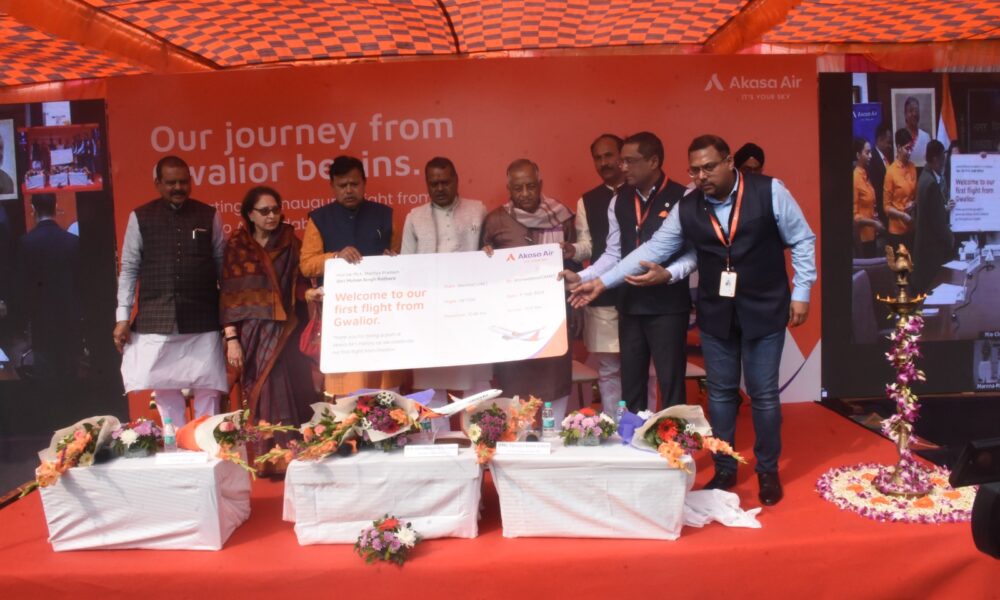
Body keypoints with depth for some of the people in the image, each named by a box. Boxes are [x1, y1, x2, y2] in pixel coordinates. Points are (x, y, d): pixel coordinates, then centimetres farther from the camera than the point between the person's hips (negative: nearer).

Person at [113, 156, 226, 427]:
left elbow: (222, 265, 7)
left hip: (202, 319, 0)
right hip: (156, 320, 0)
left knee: (207, 388, 3)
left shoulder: (209, 216, 5)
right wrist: (123, 317, -1)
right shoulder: (140, 217, 5)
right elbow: (129, 269, 5)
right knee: (164, 388, 4)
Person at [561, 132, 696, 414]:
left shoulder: (681, 197, -7)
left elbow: (693, 251, -10)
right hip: (630, 303, 5)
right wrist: (580, 277, -4)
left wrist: (668, 274, -26)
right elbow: (613, 254, 8)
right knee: (630, 381, 14)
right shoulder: (619, 201, 8)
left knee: (671, 382, 5)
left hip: (668, 304, -5)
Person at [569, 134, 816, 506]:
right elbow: (652, 249, -1)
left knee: (763, 394, 6)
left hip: (764, 310, -2)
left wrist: (801, 292, -5)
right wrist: (602, 282, -5)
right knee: (720, 393, 11)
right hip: (715, 314, 3)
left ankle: (768, 471, 25)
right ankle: (724, 469, 27)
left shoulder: (769, 191, -10)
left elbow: (802, 241, -2)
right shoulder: (687, 209, -3)